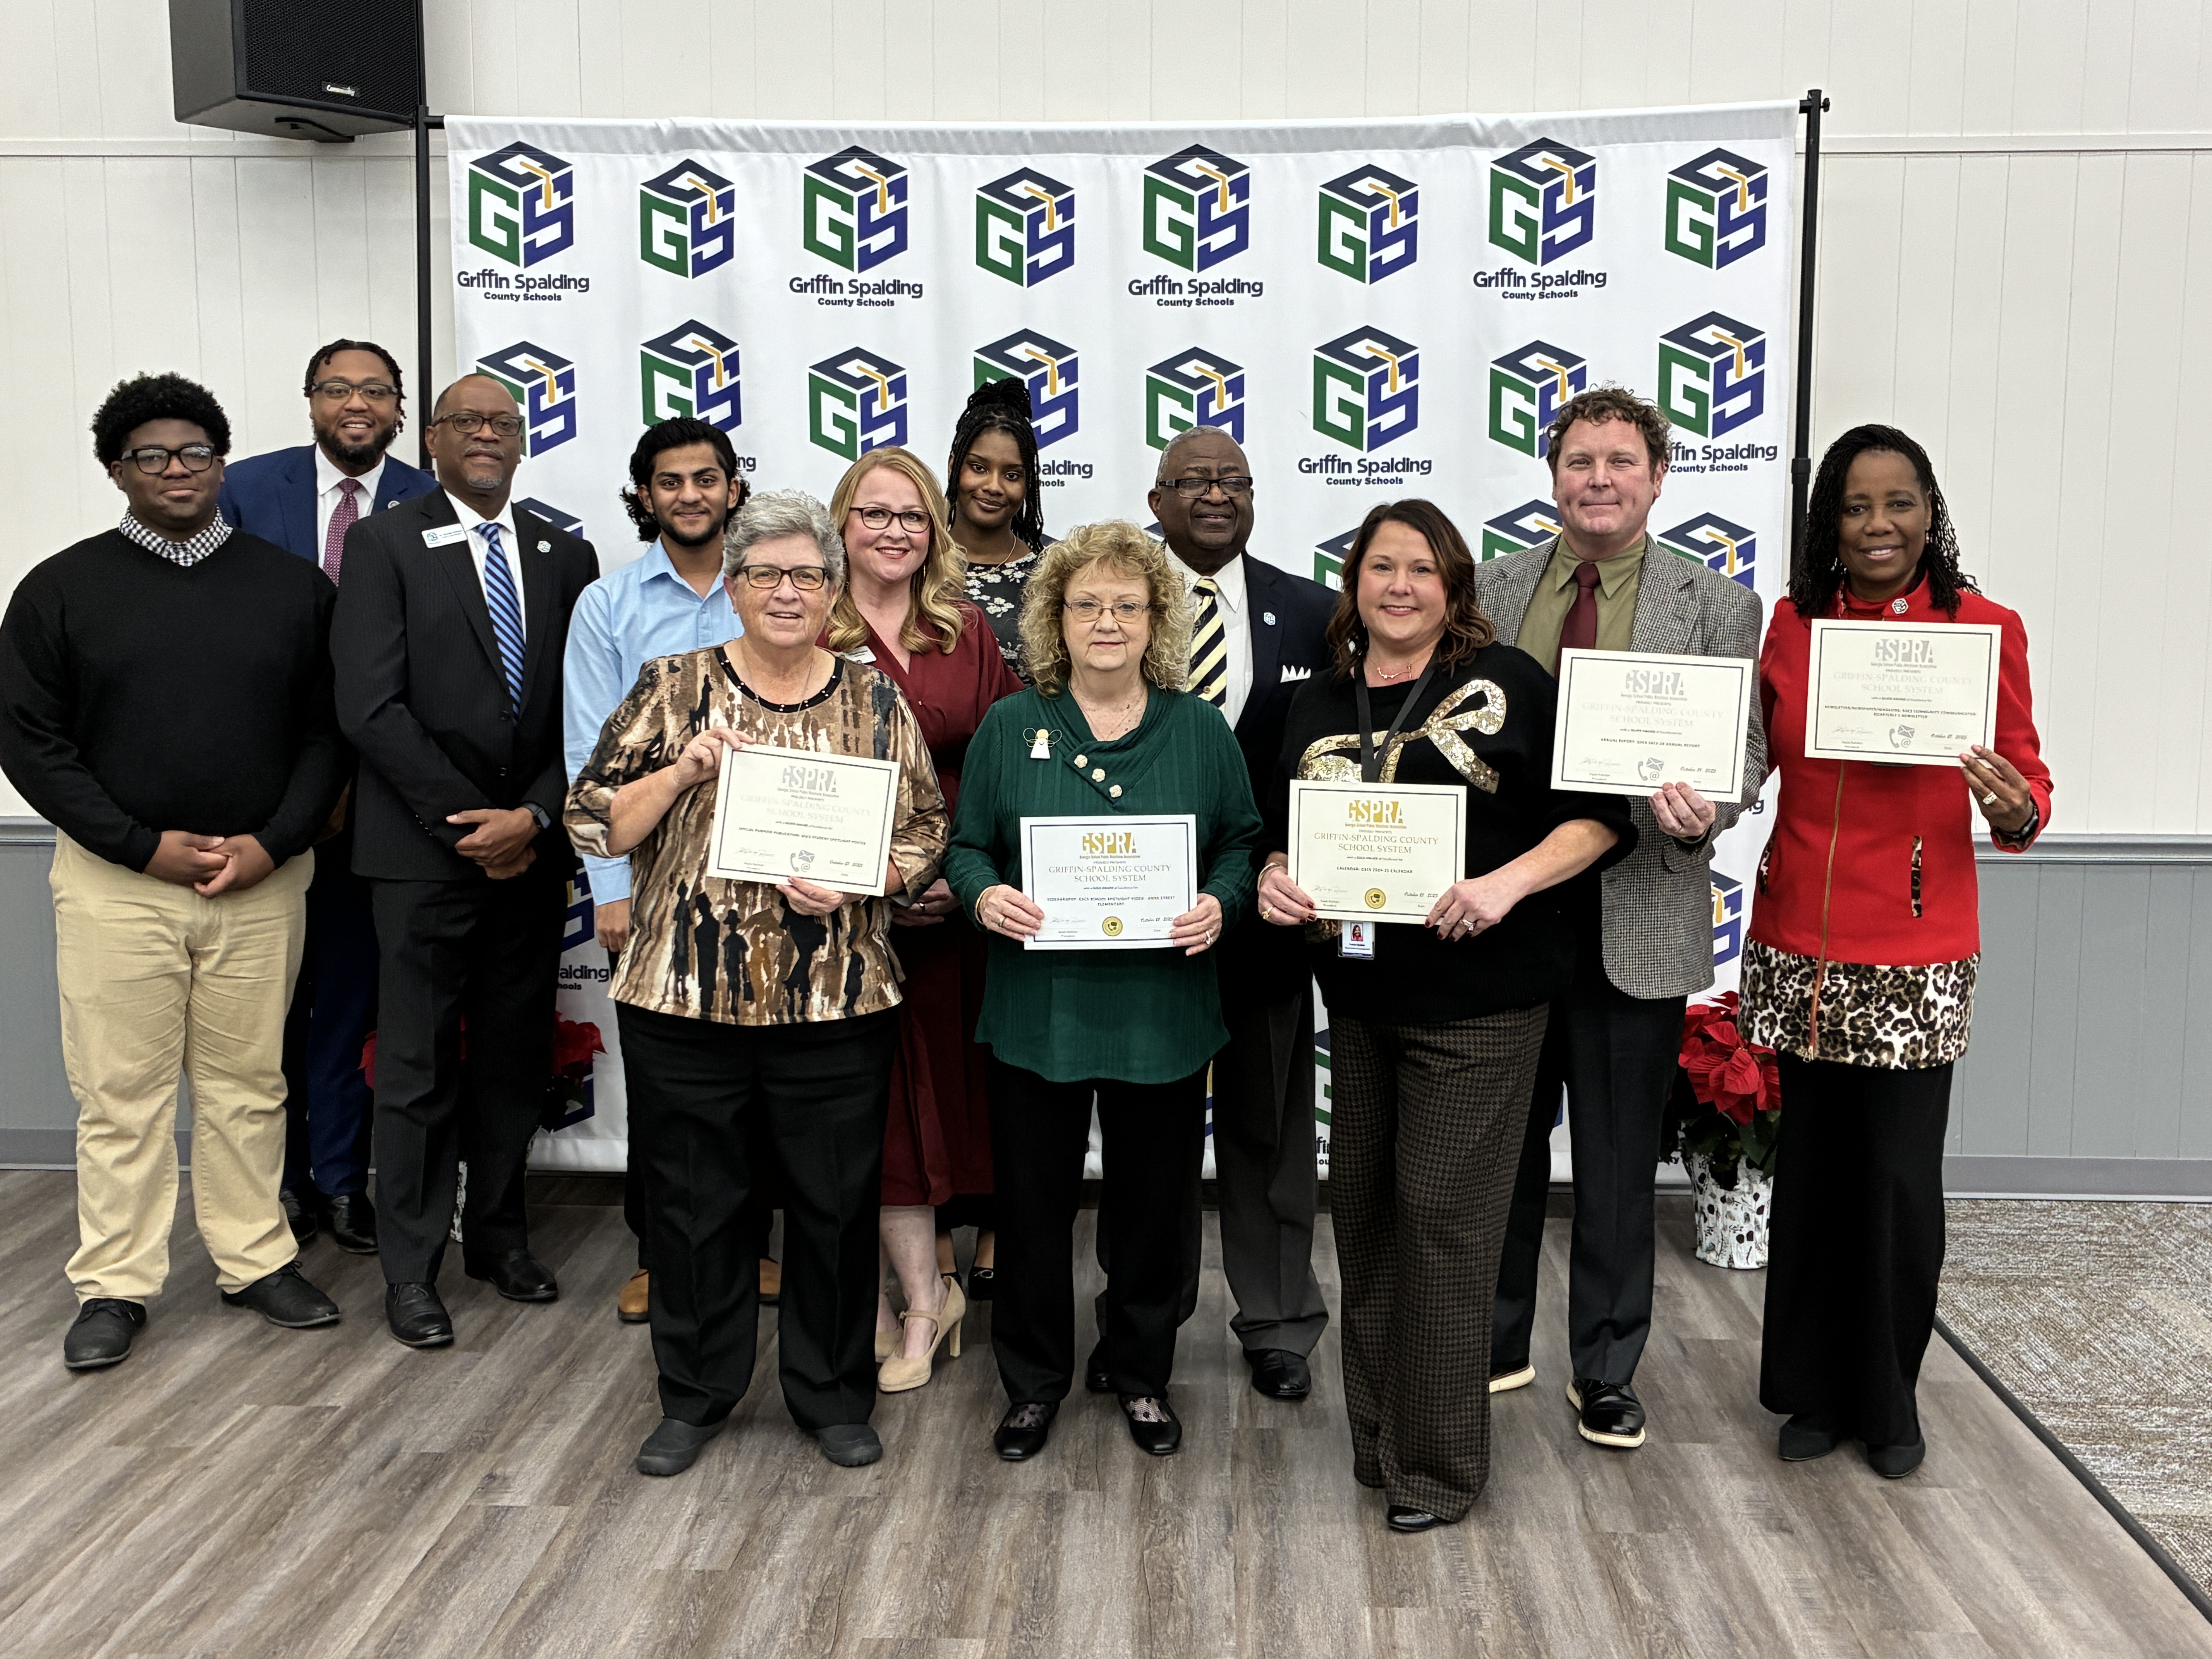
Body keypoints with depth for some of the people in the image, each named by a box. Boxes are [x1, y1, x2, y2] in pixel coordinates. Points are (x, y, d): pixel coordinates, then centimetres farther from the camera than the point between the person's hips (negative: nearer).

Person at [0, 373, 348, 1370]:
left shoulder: (292, 586, 6)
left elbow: (328, 730, 5)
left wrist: (274, 842, -8)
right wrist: (145, 844, -10)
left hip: (262, 878, 1)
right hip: (116, 879, -1)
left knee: (248, 1082, 9)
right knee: (121, 1090, 4)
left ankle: (256, 1261, 21)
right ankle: (115, 1286, 15)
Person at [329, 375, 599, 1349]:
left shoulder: (564, 556, 10)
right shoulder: (386, 545, -1)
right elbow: (370, 707, -10)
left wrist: (534, 817, -8)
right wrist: (464, 821, -13)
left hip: (532, 847, 4)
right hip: (426, 848, -4)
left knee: (517, 1056, 12)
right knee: (419, 1066, 3)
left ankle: (498, 1234, 28)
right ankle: (412, 1269, 15)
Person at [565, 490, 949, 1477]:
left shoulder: (875, 703, 5)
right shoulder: (673, 689, 2)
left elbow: (925, 833, 5)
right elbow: (594, 825, -1)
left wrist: (856, 881, -13)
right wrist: (682, 769, -16)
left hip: (837, 1007, 0)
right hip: (684, 1000, 0)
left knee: (837, 1202, 9)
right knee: (691, 1201, 10)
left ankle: (833, 1394, 28)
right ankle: (695, 1395, 30)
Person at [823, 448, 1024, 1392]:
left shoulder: (969, 634, 8)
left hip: (955, 907, 3)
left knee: (943, 1079, 8)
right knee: (886, 1094, 3)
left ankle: (899, 1298, 23)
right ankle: (923, 1296, 15)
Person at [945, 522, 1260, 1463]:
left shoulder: (1199, 730, 4)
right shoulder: (1011, 727, 3)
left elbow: (1242, 843, 8)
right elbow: (966, 844, 5)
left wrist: (1219, 904, -12)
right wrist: (984, 895, -15)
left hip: (1163, 1013, 1)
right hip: (1036, 1007, 0)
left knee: (1155, 1201, 11)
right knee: (1034, 1199, 8)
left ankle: (1142, 1373, 32)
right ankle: (1033, 1380, 28)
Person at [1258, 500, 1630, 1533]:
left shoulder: (1505, 683, -4)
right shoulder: (1319, 704, 11)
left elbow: (1599, 815, -5)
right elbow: (1280, 833, 16)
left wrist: (1509, 882, -19)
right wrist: (1274, 881, -6)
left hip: (1477, 1000, -5)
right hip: (1359, 994, 6)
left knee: (1441, 1214, -2)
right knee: (1360, 1203, 13)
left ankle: (1439, 1465, 13)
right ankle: (1376, 1435, 31)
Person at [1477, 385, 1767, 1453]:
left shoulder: (1716, 606, 1)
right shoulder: (1491, 588, 6)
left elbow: (1745, 751, -2)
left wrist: (1704, 809, -24)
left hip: (1636, 919, -2)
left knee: (1618, 1161, 10)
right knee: (1503, 1142, 15)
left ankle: (1606, 1371, 27)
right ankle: (1495, 1343, 33)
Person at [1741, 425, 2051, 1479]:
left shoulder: (1985, 628, -2)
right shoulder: (1793, 623, 5)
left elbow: (2025, 776, 0)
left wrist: (2017, 811, -21)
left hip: (1915, 954, -2)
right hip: (1799, 941, 3)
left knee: (1901, 1178, 2)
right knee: (1810, 1168, 11)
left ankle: (1890, 1401, 24)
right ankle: (1816, 1389, 28)